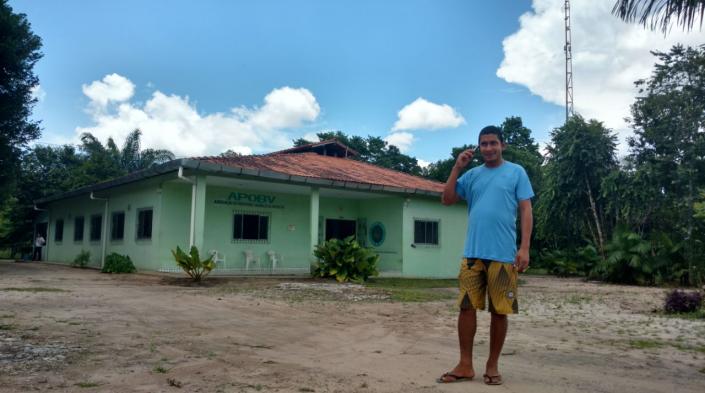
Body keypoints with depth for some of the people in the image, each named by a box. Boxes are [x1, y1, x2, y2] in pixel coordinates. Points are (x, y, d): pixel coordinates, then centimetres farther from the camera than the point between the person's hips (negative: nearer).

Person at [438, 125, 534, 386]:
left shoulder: (516, 172, 4)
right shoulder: (472, 175, 13)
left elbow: (526, 210, 0)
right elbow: (447, 199, 8)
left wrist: (524, 248, -9)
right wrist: (457, 167, 1)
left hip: (503, 255, -3)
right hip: (472, 253, 3)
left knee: (499, 311, 5)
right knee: (466, 307, 2)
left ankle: (492, 365, 19)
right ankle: (465, 365, 13)